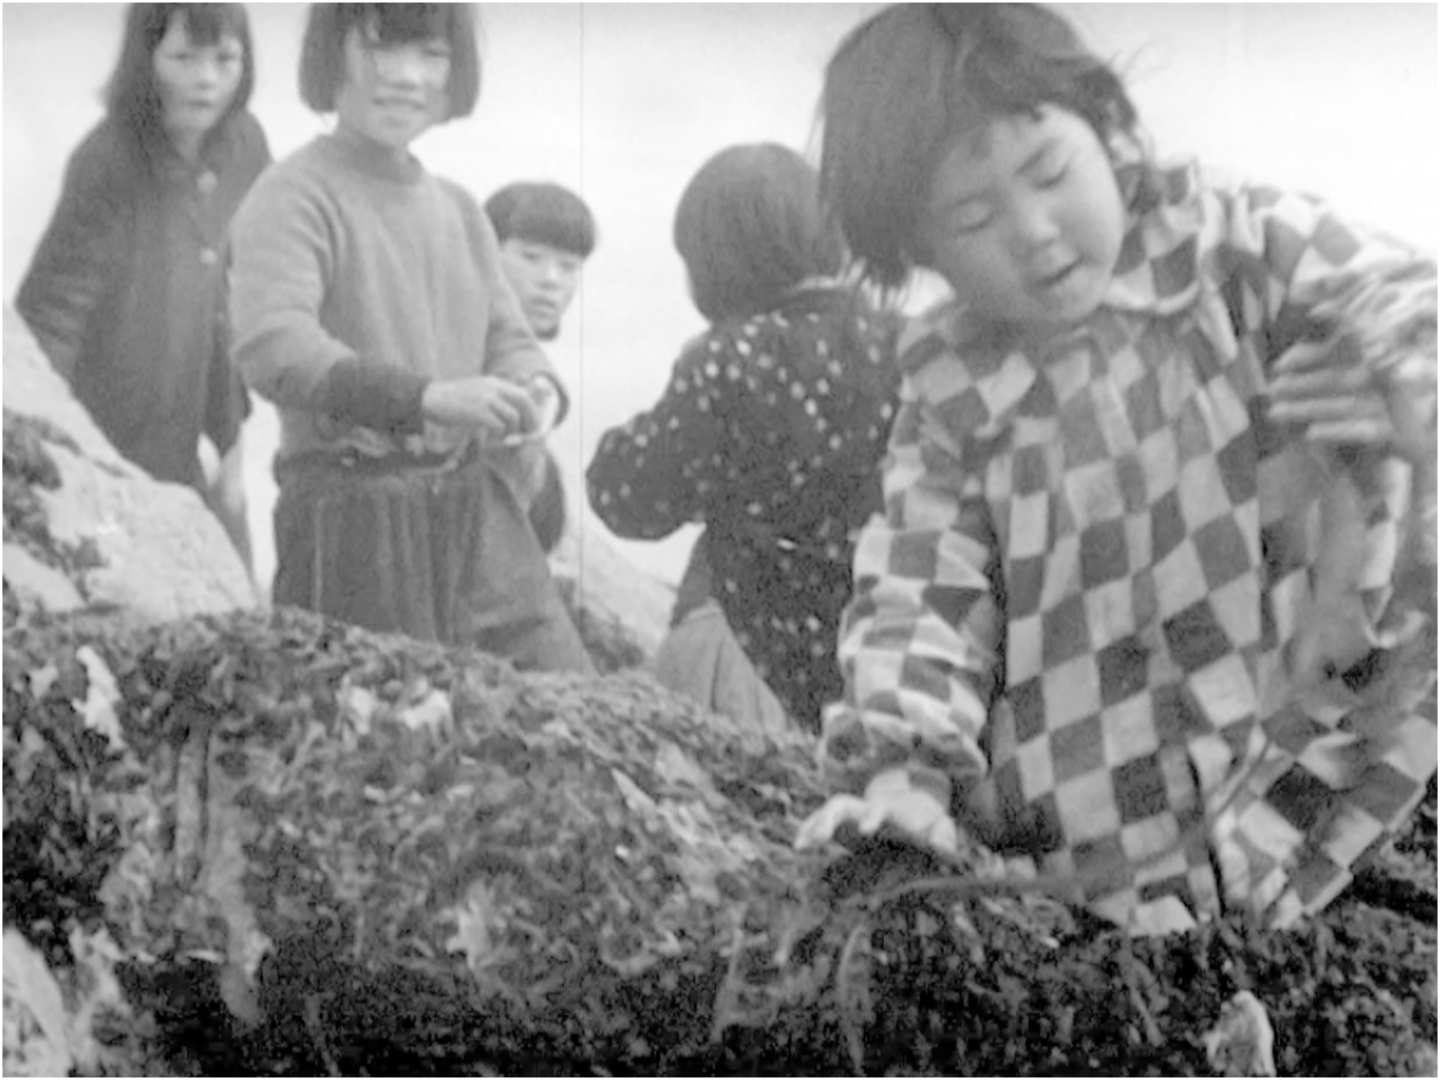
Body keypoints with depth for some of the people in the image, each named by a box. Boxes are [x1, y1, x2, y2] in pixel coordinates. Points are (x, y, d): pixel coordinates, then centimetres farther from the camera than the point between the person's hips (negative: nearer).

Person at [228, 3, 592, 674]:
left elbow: (507, 336, 17)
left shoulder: (458, 209, 16)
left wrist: (537, 391, -8)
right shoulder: (294, 199, -7)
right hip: (355, 524, -6)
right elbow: (270, 348, -21)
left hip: (480, 517, 6)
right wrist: (427, 397, -33)